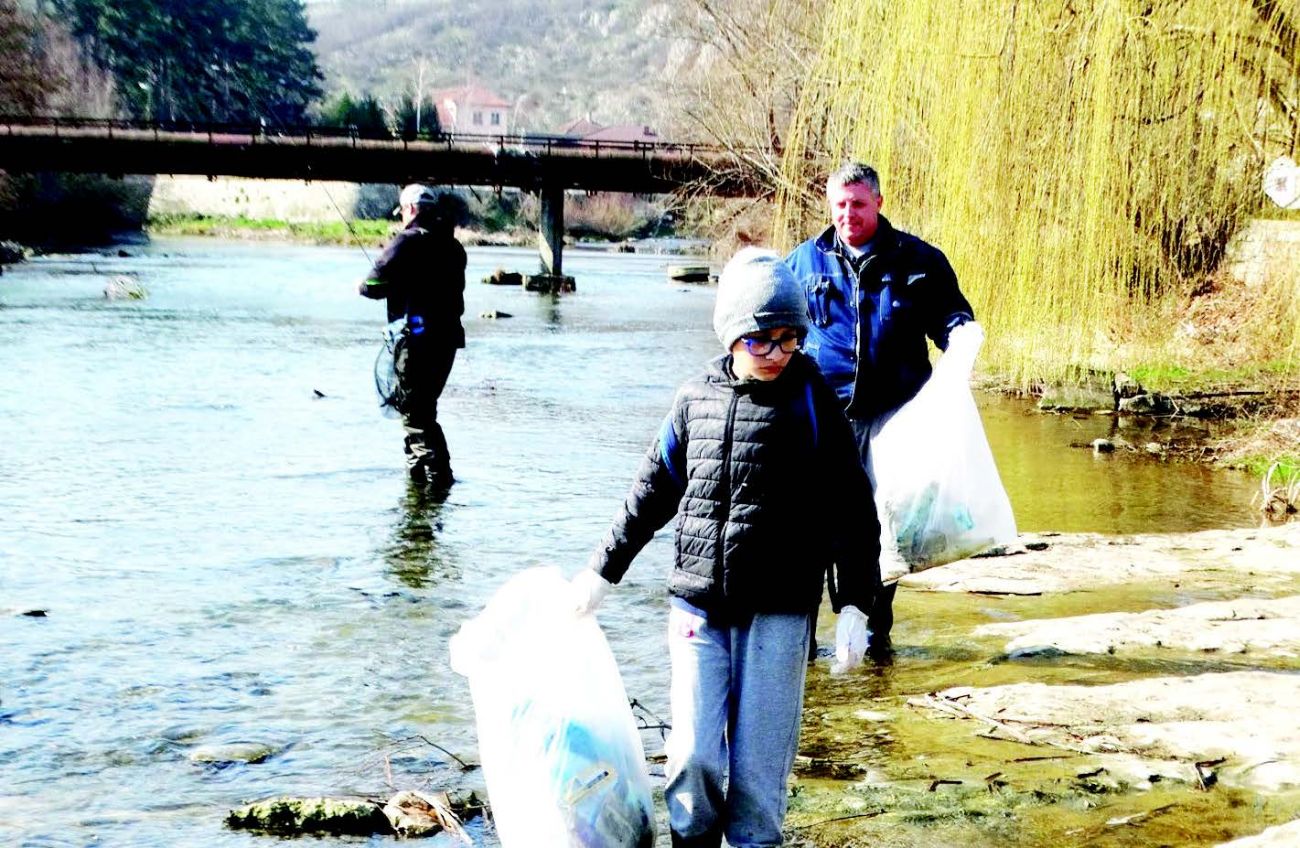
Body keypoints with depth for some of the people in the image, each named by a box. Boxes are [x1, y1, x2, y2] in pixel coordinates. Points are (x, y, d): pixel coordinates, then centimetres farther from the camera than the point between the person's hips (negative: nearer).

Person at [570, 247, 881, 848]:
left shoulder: (813, 403, -2)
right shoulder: (696, 398, 5)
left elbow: (849, 508, -1)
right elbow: (654, 490, 15)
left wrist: (854, 605, -7)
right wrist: (603, 569, 18)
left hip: (778, 612, -2)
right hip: (698, 606, 2)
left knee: (759, 759, 0)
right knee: (693, 752, 0)